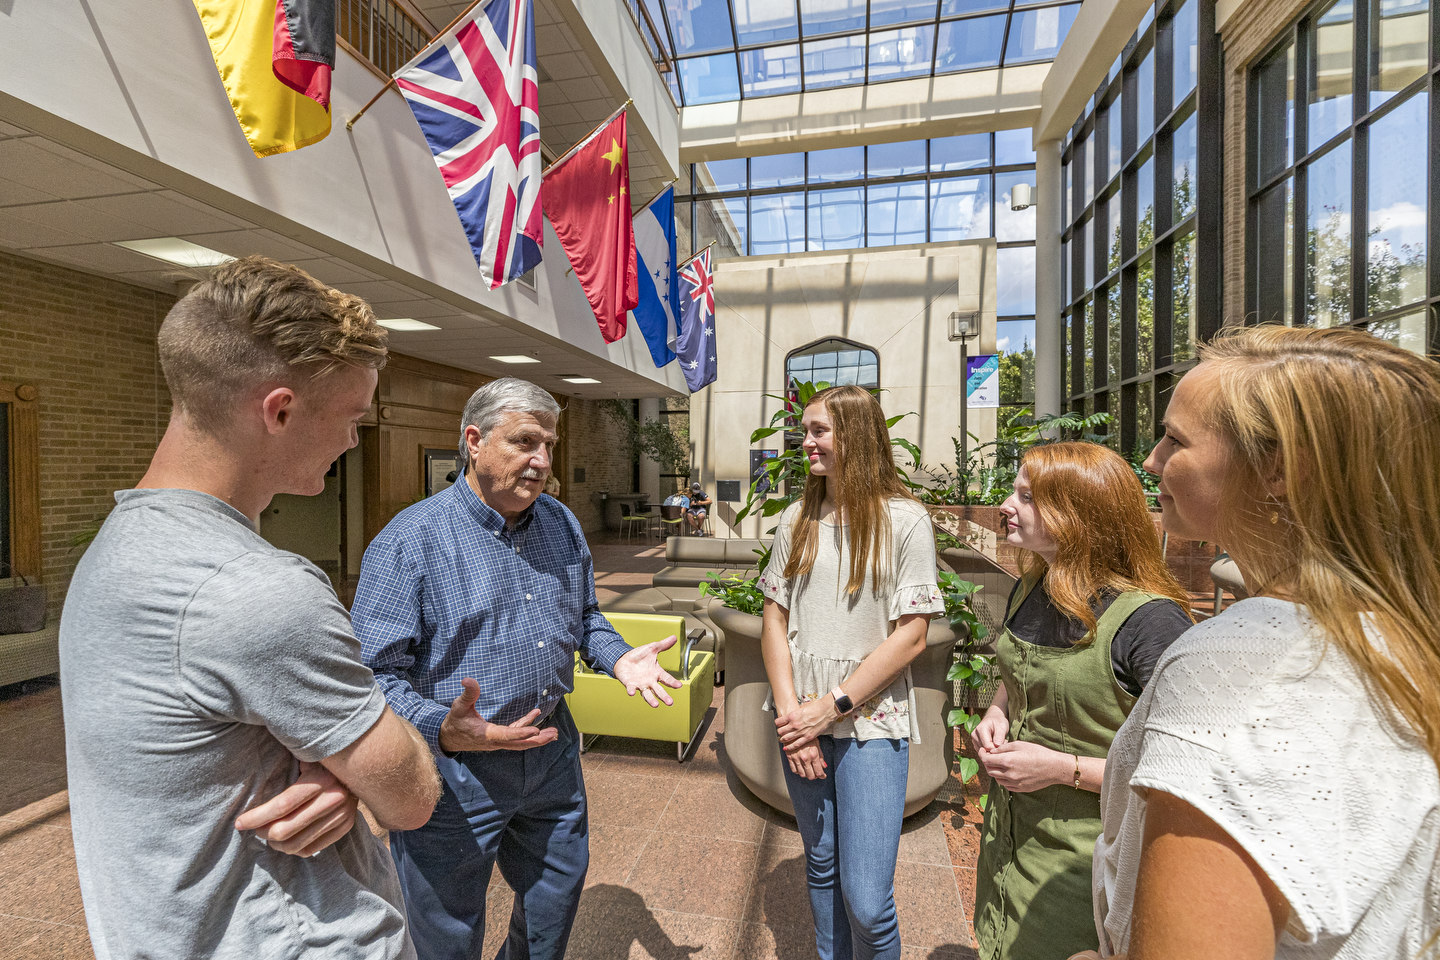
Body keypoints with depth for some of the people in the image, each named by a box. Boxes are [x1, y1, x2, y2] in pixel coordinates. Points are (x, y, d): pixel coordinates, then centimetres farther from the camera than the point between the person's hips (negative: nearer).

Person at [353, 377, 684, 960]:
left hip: (552, 754, 6)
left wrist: (619, 659, -6)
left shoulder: (562, 525, 2)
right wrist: (442, 731, -33)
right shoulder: (409, 540, -17)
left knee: (557, 900, 26)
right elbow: (375, 673, -17)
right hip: (451, 769, -5)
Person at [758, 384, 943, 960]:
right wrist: (790, 712, -8)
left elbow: (911, 635, -10)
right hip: (802, 721, 4)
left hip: (871, 725, -3)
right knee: (821, 866, 20)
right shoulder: (797, 519, 3)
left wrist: (830, 707, -12)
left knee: (866, 902, -1)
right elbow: (774, 618, 3)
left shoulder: (905, 520, -8)